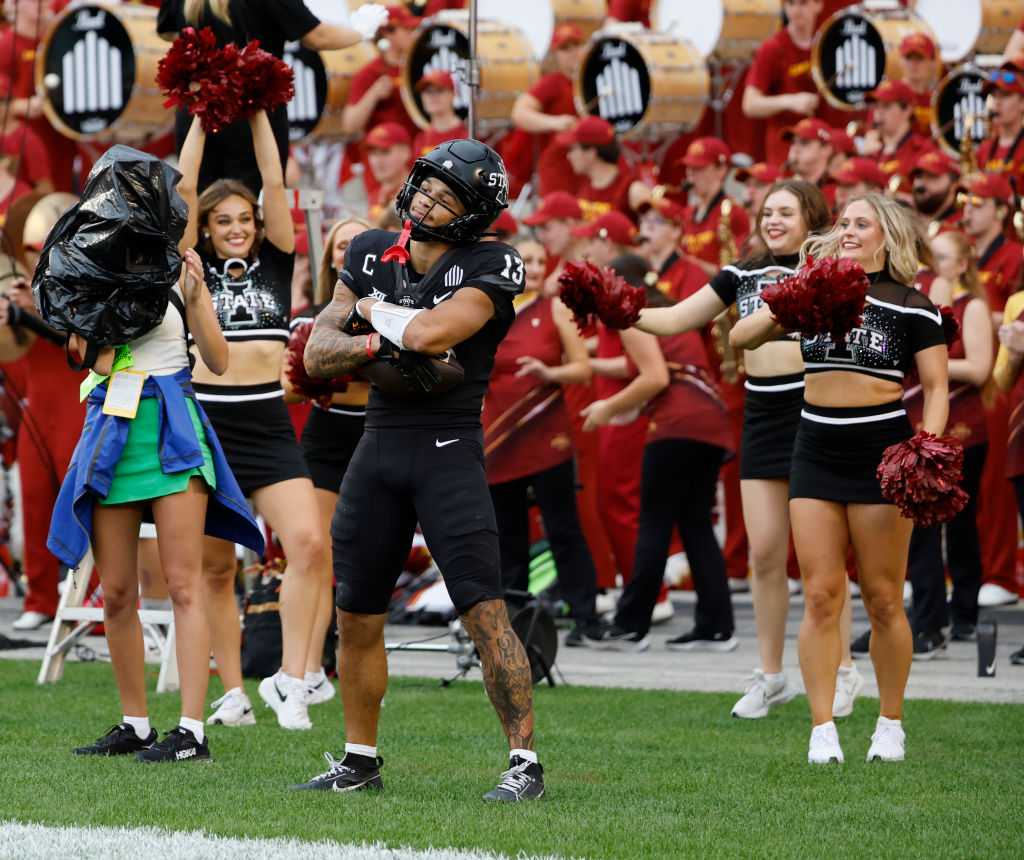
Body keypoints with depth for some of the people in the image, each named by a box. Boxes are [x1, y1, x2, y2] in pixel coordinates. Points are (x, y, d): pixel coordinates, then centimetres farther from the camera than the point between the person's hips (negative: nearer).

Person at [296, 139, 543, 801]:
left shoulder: (489, 269, -9)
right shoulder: (372, 255, 9)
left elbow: (429, 332, -23)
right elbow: (318, 351, 8)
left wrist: (373, 310, -4)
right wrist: (373, 344, -12)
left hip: (448, 449, -6)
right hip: (379, 445, 6)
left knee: (485, 612, -13)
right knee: (357, 618, 11)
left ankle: (525, 762, -10)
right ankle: (360, 762, 25)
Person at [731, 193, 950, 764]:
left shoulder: (912, 305, 0)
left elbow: (937, 387, -1)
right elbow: (741, 338, 7)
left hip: (882, 449, -3)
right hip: (817, 453, 3)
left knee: (882, 597, 2)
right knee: (821, 595, -1)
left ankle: (891, 724, 15)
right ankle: (823, 729, 2)